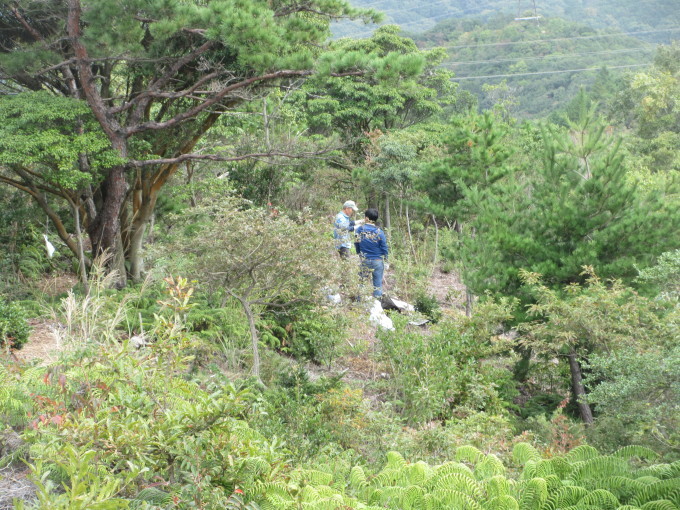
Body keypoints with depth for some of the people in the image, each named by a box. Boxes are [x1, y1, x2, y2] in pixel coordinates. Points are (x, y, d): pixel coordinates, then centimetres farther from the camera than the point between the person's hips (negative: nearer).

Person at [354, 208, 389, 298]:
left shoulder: (359, 230, -6)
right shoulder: (379, 232, -11)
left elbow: (356, 244, 5)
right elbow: (384, 248, -4)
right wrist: (386, 261, 8)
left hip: (364, 261, 2)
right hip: (378, 260, -2)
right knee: (377, 283, 6)